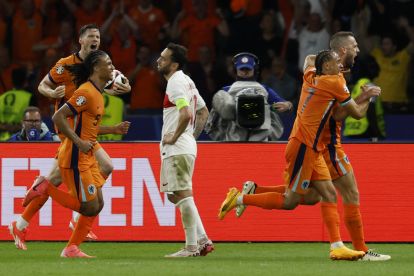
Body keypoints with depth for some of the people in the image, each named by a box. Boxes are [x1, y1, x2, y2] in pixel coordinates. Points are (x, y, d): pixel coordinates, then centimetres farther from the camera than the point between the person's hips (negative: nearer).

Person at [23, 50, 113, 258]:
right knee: (90, 207, -9)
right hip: (75, 159, -10)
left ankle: (72, 248, 13)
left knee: (97, 204, 8)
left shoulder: (97, 93, 13)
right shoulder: (86, 92, -17)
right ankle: (45, 188, 2)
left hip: (87, 157, 10)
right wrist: (79, 143, -23)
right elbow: (58, 118, -22)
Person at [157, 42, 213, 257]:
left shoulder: (176, 83, -14)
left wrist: (174, 137, -17)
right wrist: (193, 135, 20)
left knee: (182, 195, -7)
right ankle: (202, 240, 13)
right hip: (187, 146, 11)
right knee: (175, 195, 15)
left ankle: (192, 247, -6)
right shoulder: (187, 81, 17)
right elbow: (203, 112, 26)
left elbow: (186, 114, -28)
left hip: (177, 148, -11)